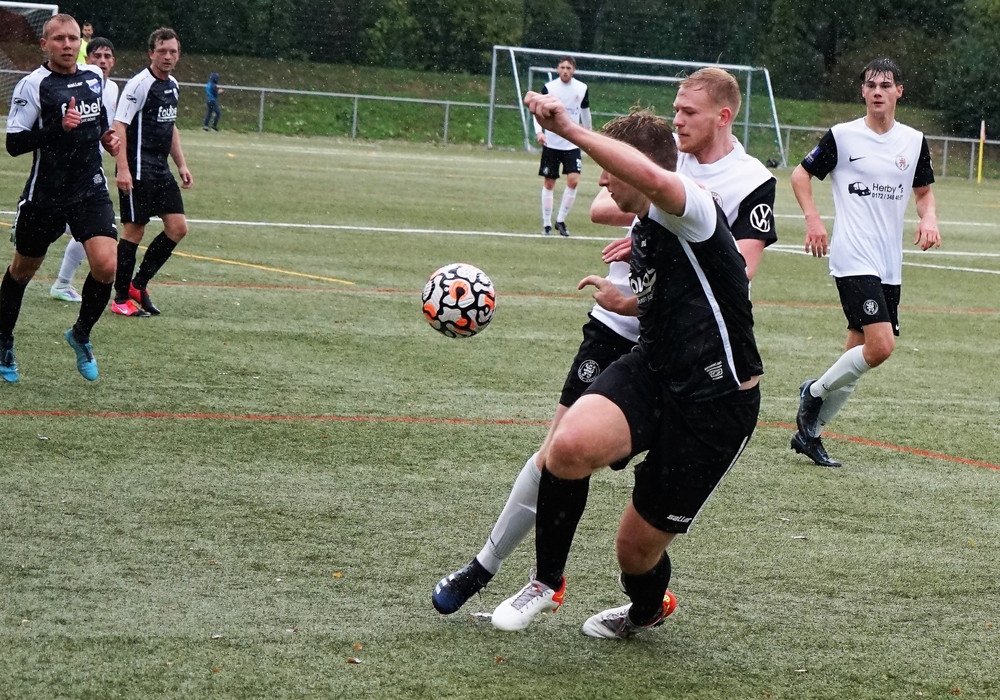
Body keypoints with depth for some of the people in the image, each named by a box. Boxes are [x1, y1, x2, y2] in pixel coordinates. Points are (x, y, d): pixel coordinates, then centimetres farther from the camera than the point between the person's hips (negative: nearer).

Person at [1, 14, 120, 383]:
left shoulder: (95, 77, 4)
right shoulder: (33, 85, -13)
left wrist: (107, 137, 4)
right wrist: (58, 128, -27)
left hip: (91, 191, 3)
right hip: (45, 196, -3)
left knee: (106, 266, -16)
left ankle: (81, 334, 10)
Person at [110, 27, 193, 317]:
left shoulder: (172, 85, 13)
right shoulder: (139, 84, -13)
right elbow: (119, 126, -17)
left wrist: (181, 165, 21)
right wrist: (123, 170, -24)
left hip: (161, 170, 8)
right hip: (138, 170, -8)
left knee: (178, 228, 3)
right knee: (134, 230, -4)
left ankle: (138, 285, 15)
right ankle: (121, 298, 6)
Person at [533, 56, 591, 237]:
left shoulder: (582, 89, 0)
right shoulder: (548, 88, -7)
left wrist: (589, 134, 25)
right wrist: (539, 132, -23)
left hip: (572, 143, 1)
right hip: (551, 143, -1)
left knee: (573, 180, -13)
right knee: (549, 183, 4)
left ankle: (561, 220, 0)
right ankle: (547, 223, 13)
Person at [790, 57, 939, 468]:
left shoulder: (914, 141, 9)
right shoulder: (842, 137, -3)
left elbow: (923, 190, 22)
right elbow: (801, 174, 7)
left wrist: (929, 217, 0)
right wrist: (812, 217, -9)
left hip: (890, 265, 6)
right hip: (853, 260, -6)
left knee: (858, 355, 8)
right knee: (880, 345, -20)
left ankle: (809, 432, 20)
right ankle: (815, 391, 4)